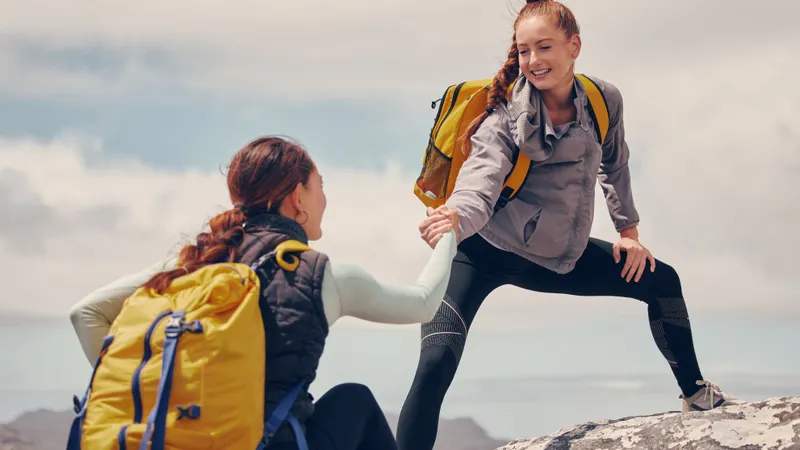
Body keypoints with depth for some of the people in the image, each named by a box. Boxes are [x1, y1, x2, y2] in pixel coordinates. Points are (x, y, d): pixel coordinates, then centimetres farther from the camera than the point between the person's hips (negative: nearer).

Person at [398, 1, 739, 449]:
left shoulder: (604, 101, -6)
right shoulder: (505, 116, -21)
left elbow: (615, 166, 14)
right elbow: (480, 185, -36)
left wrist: (629, 231, 14)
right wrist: (453, 220, -57)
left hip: (555, 256, 6)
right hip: (484, 254, -6)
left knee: (663, 282, 15)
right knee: (436, 363, -26)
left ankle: (696, 393, 37)